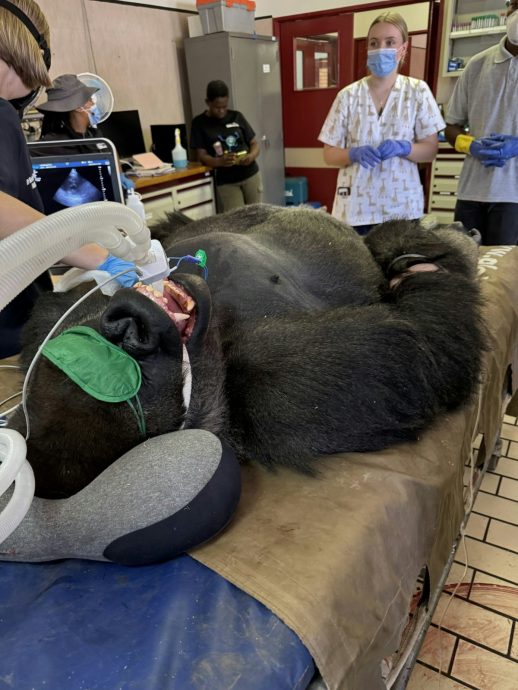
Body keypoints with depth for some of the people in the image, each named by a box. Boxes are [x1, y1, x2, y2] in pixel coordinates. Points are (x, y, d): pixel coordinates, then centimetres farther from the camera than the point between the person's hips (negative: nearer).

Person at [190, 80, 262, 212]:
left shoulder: (236, 117, 8)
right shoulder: (199, 123, 1)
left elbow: (254, 143, 10)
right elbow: (202, 156, -4)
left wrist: (251, 156, -15)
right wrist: (220, 161, -26)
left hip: (250, 174, 3)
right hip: (226, 181, -3)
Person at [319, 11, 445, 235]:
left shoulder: (417, 91, 4)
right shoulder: (348, 95, 4)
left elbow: (431, 149, 3)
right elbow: (329, 154, 3)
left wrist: (402, 148, -17)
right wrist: (354, 153, -17)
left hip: (402, 206, 0)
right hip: (356, 206, 0)